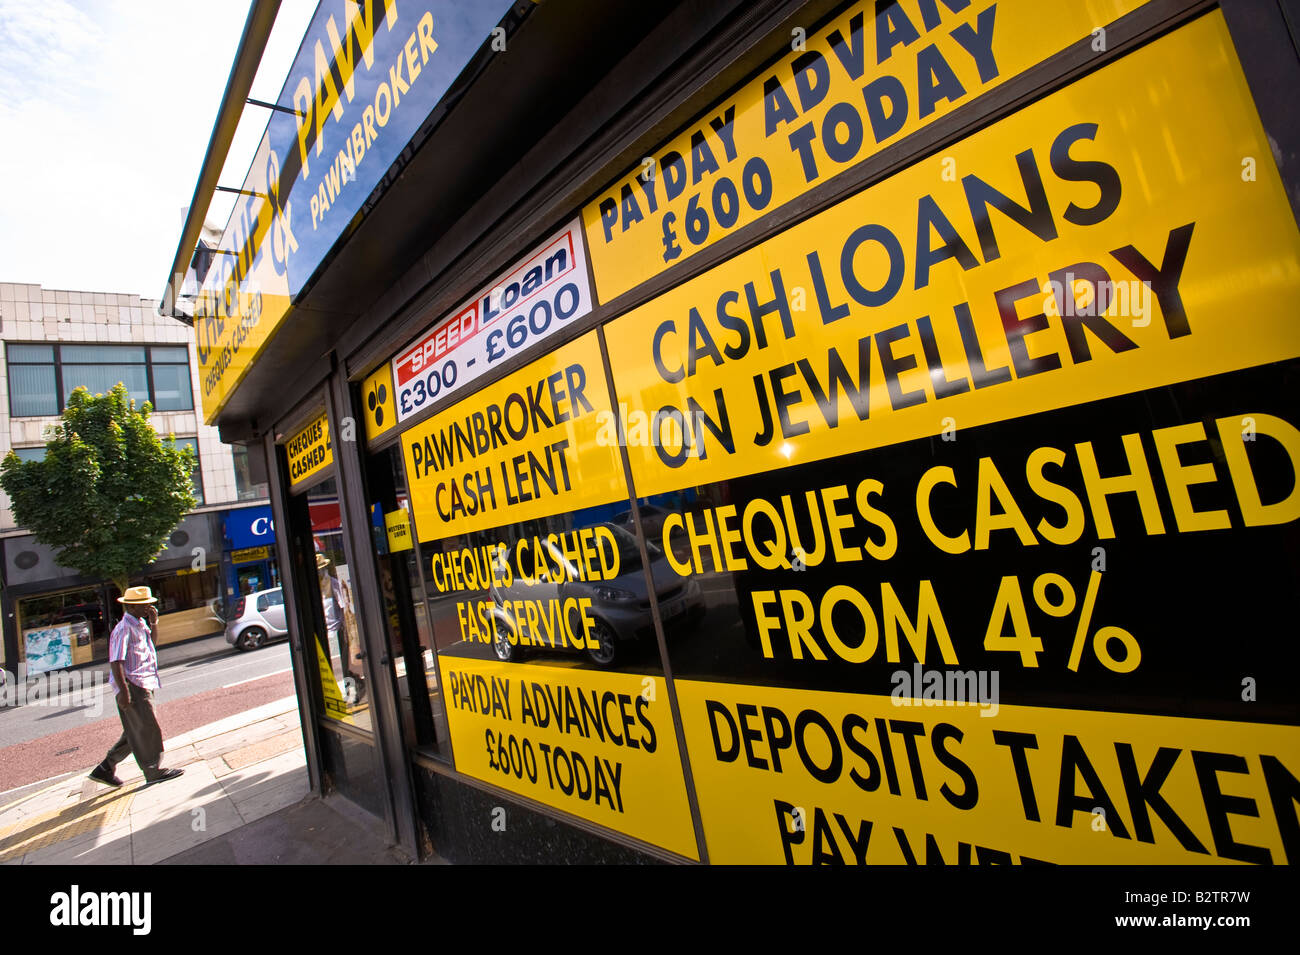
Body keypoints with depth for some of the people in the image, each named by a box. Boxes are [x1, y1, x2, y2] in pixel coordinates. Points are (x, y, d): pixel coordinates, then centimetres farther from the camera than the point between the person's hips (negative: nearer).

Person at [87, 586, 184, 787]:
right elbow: (116, 662, -20)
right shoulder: (124, 629, -16)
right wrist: (123, 690, -25)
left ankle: (105, 769, 25)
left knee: (135, 733, 16)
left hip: (144, 685, 10)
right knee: (146, 729, -2)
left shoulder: (140, 624, 13)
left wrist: (154, 622, 13)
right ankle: (153, 772, 7)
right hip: (133, 685, -10)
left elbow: (152, 641, 30)